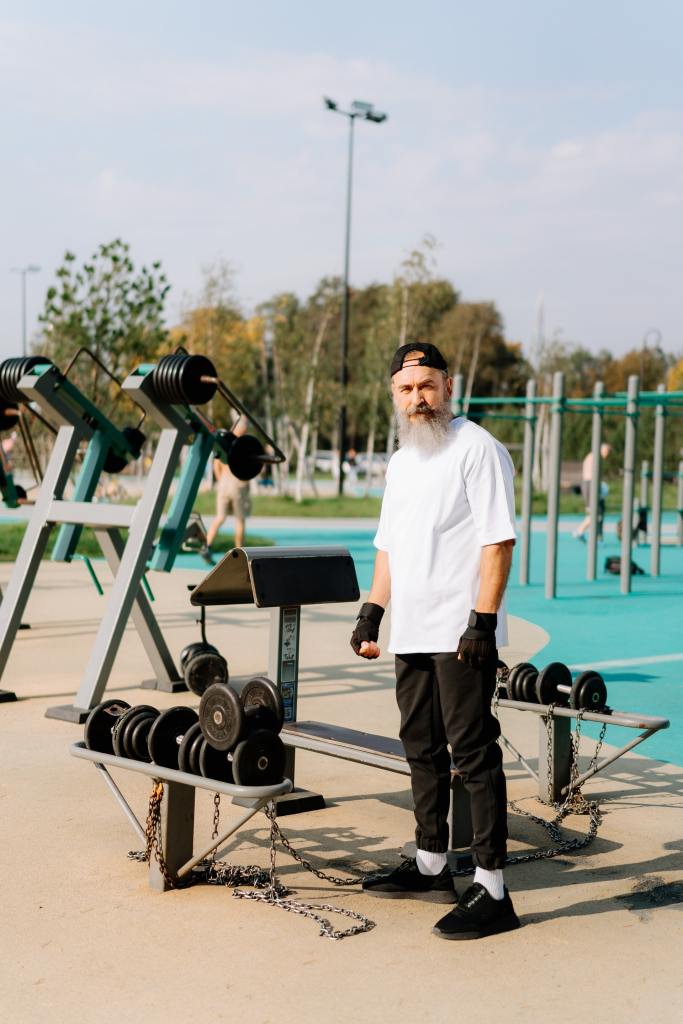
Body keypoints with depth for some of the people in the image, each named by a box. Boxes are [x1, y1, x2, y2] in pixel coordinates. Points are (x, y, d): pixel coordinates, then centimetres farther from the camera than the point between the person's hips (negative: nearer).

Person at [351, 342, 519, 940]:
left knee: (473, 755, -7)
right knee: (423, 750, 16)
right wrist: (371, 612, 16)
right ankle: (431, 867, 29)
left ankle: (492, 891, -2)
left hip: (461, 634, -8)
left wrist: (482, 620, -20)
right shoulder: (401, 461, 17)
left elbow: (499, 540, -14)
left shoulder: (477, 449, -8)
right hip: (413, 633, 9)